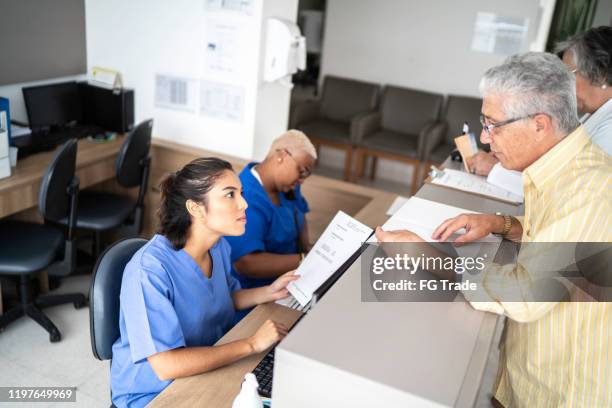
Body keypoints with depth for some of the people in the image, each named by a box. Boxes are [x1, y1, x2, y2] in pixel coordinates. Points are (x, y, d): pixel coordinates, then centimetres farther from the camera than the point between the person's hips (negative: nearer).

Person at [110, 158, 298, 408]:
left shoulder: (218, 246, -6)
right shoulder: (149, 269, -29)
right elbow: (166, 366, -32)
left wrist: (269, 292, -4)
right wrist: (252, 344, -28)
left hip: (208, 369, 6)